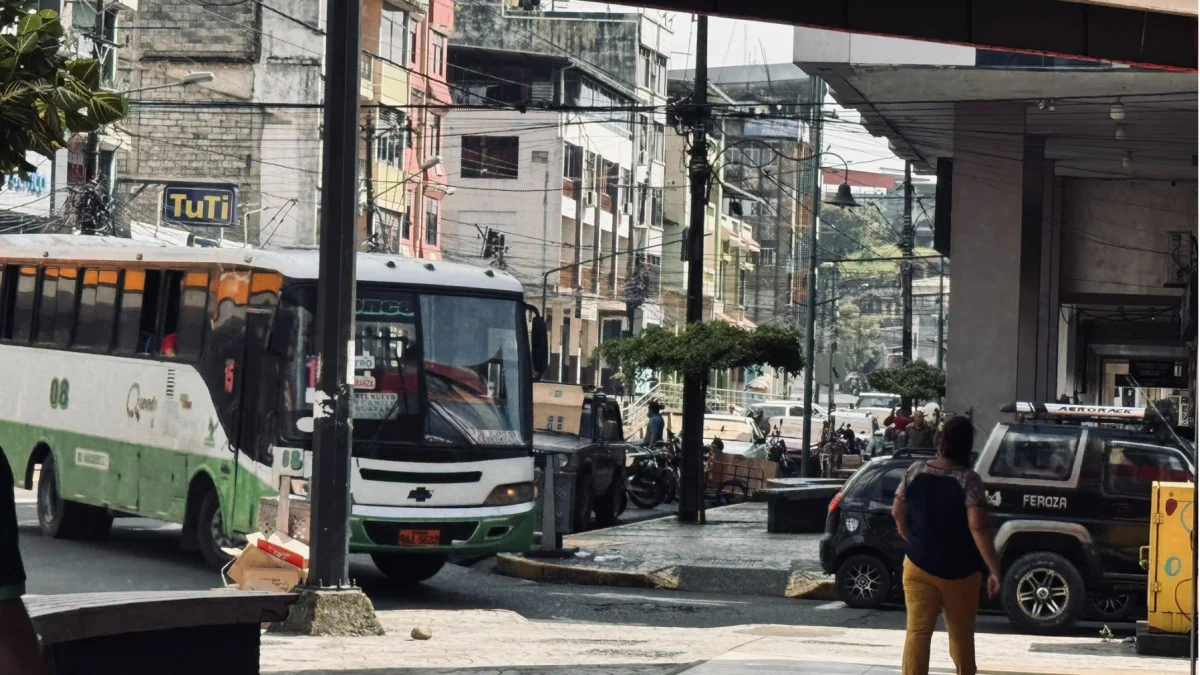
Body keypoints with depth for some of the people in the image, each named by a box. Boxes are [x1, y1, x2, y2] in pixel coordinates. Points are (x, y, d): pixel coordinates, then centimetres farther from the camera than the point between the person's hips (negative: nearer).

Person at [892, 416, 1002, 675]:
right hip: (959, 571, -2)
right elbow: (978, 527, -22)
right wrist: (994, 569, -19)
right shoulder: (968, 480, -16)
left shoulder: (915, 471, -2)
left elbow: (897, 513, 8)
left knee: (918, 630, -3)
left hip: (918, 566, 2)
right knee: (961, 633, 16)